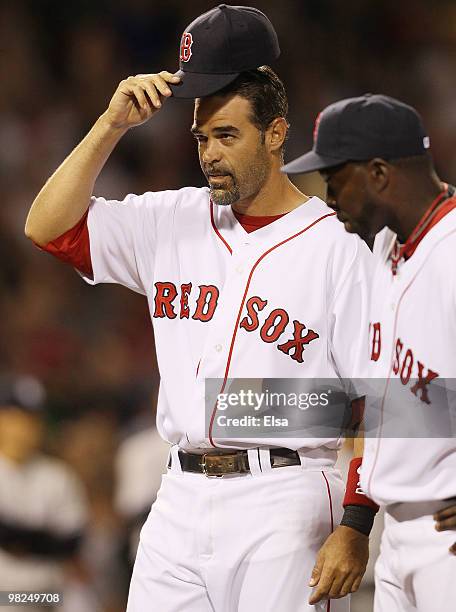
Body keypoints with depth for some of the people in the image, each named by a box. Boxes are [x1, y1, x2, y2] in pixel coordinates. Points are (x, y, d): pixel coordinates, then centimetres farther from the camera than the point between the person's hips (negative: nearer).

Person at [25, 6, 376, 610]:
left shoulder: (338, 248, -3)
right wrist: (112, 124, 0)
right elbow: (48, 226, 8)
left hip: (283, 504, -5)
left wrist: (355, 528, -15)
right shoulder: (173, 224, 14)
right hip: (181, 500, 5)